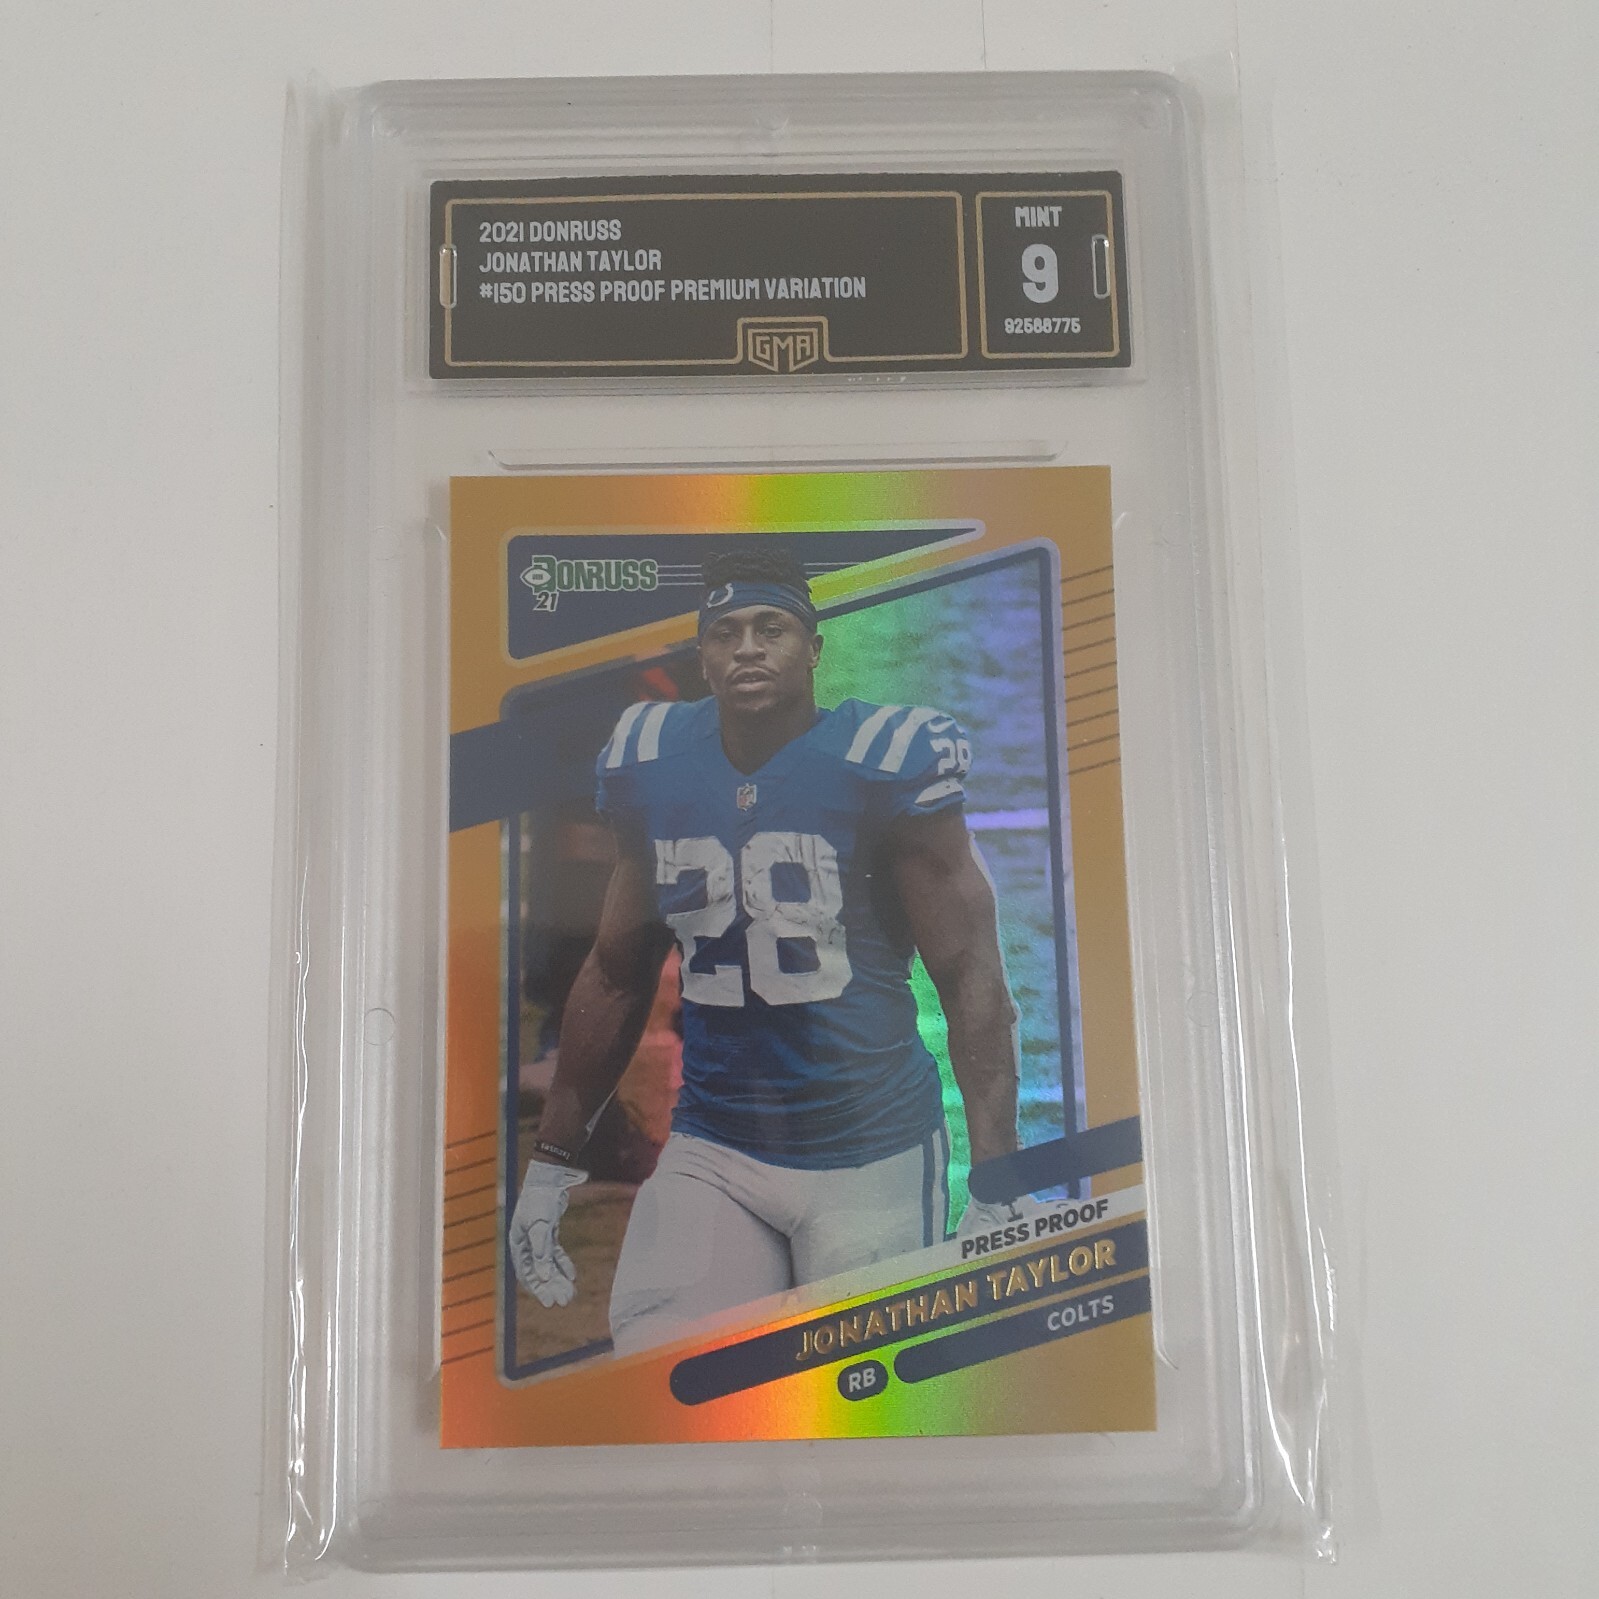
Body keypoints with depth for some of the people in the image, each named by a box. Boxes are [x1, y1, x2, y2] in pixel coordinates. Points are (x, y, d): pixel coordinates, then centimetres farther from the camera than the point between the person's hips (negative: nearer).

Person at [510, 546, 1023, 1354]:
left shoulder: (885, 761, -10)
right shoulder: (652, 765, 4)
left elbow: (970, 978, -9)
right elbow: (616, 975, 13)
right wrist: (551, 1163, 14)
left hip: (869, 1154, -3)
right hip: (709, 1151, 4)